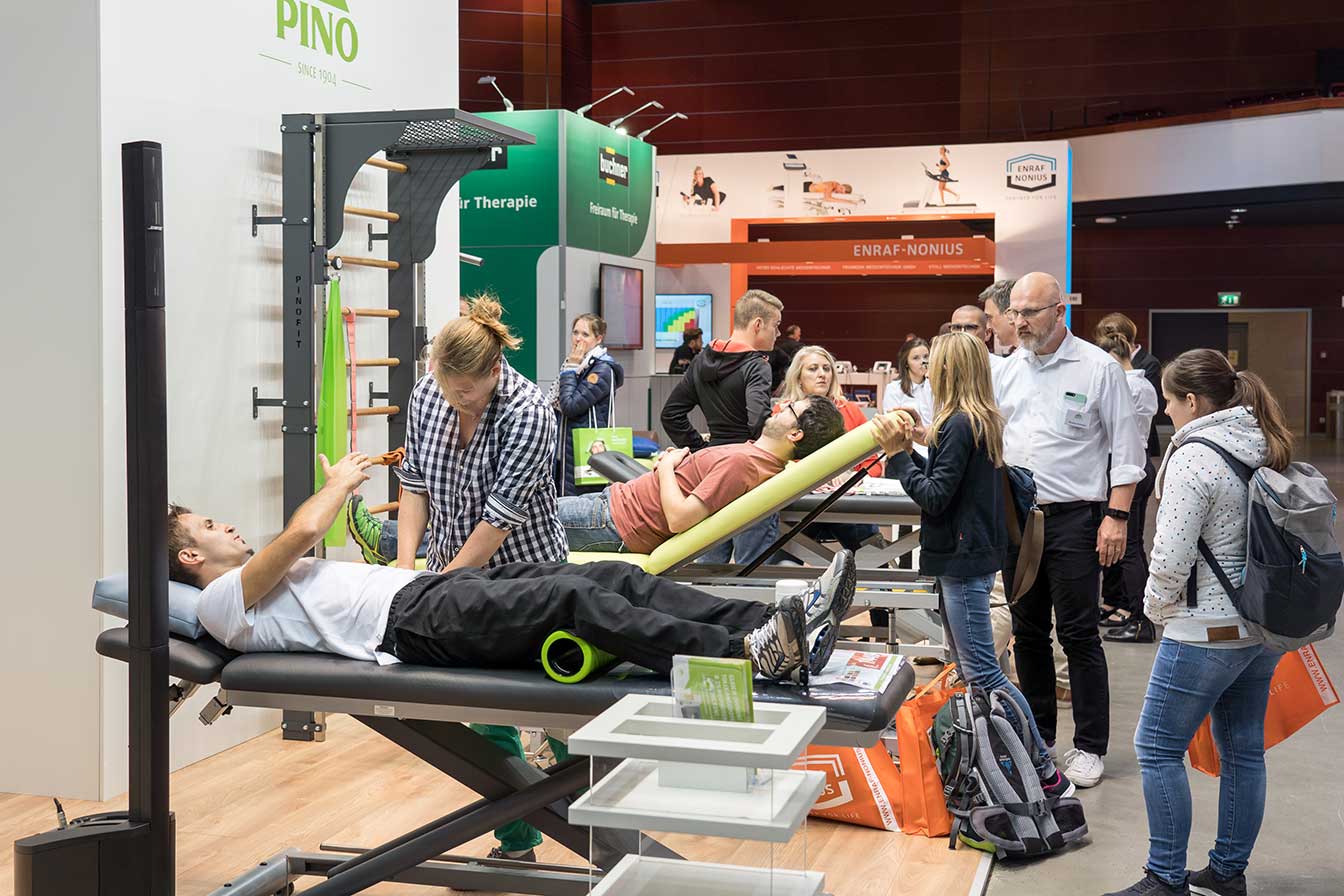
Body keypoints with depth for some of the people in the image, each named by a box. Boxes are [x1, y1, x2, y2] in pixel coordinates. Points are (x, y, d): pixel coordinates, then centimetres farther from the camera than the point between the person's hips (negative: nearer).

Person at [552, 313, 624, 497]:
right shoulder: (580, 364, 14)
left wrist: (571, 369, -11)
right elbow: (557, 405, 23)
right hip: (566, 451, 9)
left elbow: (570, 406, -19)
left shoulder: (603, 369, -13)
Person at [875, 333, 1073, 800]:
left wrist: (897, 452, -11)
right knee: (969, 667, 14)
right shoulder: (986, 420, 12)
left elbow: (935, 497, -18)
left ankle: (1046, 773, -5)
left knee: (981, 672, -8)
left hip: (963, 558, -10)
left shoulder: (959, 424, -17)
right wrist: (906, 449, 10)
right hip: (969, 553, 10)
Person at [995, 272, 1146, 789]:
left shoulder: (1097, 368, -5)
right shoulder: (1009, 369, 10)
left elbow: (1126, 449, -5)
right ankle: (1036, 736, 24)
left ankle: (1090, 747, 8)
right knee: (1027, 631, 12)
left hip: (1073, 517, -5)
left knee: (1078, 634, -2)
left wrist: (1117, 517, -11)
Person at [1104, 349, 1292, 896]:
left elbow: (1171, 559, -20)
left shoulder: (1193, 458, -18)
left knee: (1158, 748, 2)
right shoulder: (1269, 451, 8)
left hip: (1209, 630, -9)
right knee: (1243, 749, 15)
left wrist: (1157, 606, -2)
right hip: (1265, 626, 9)